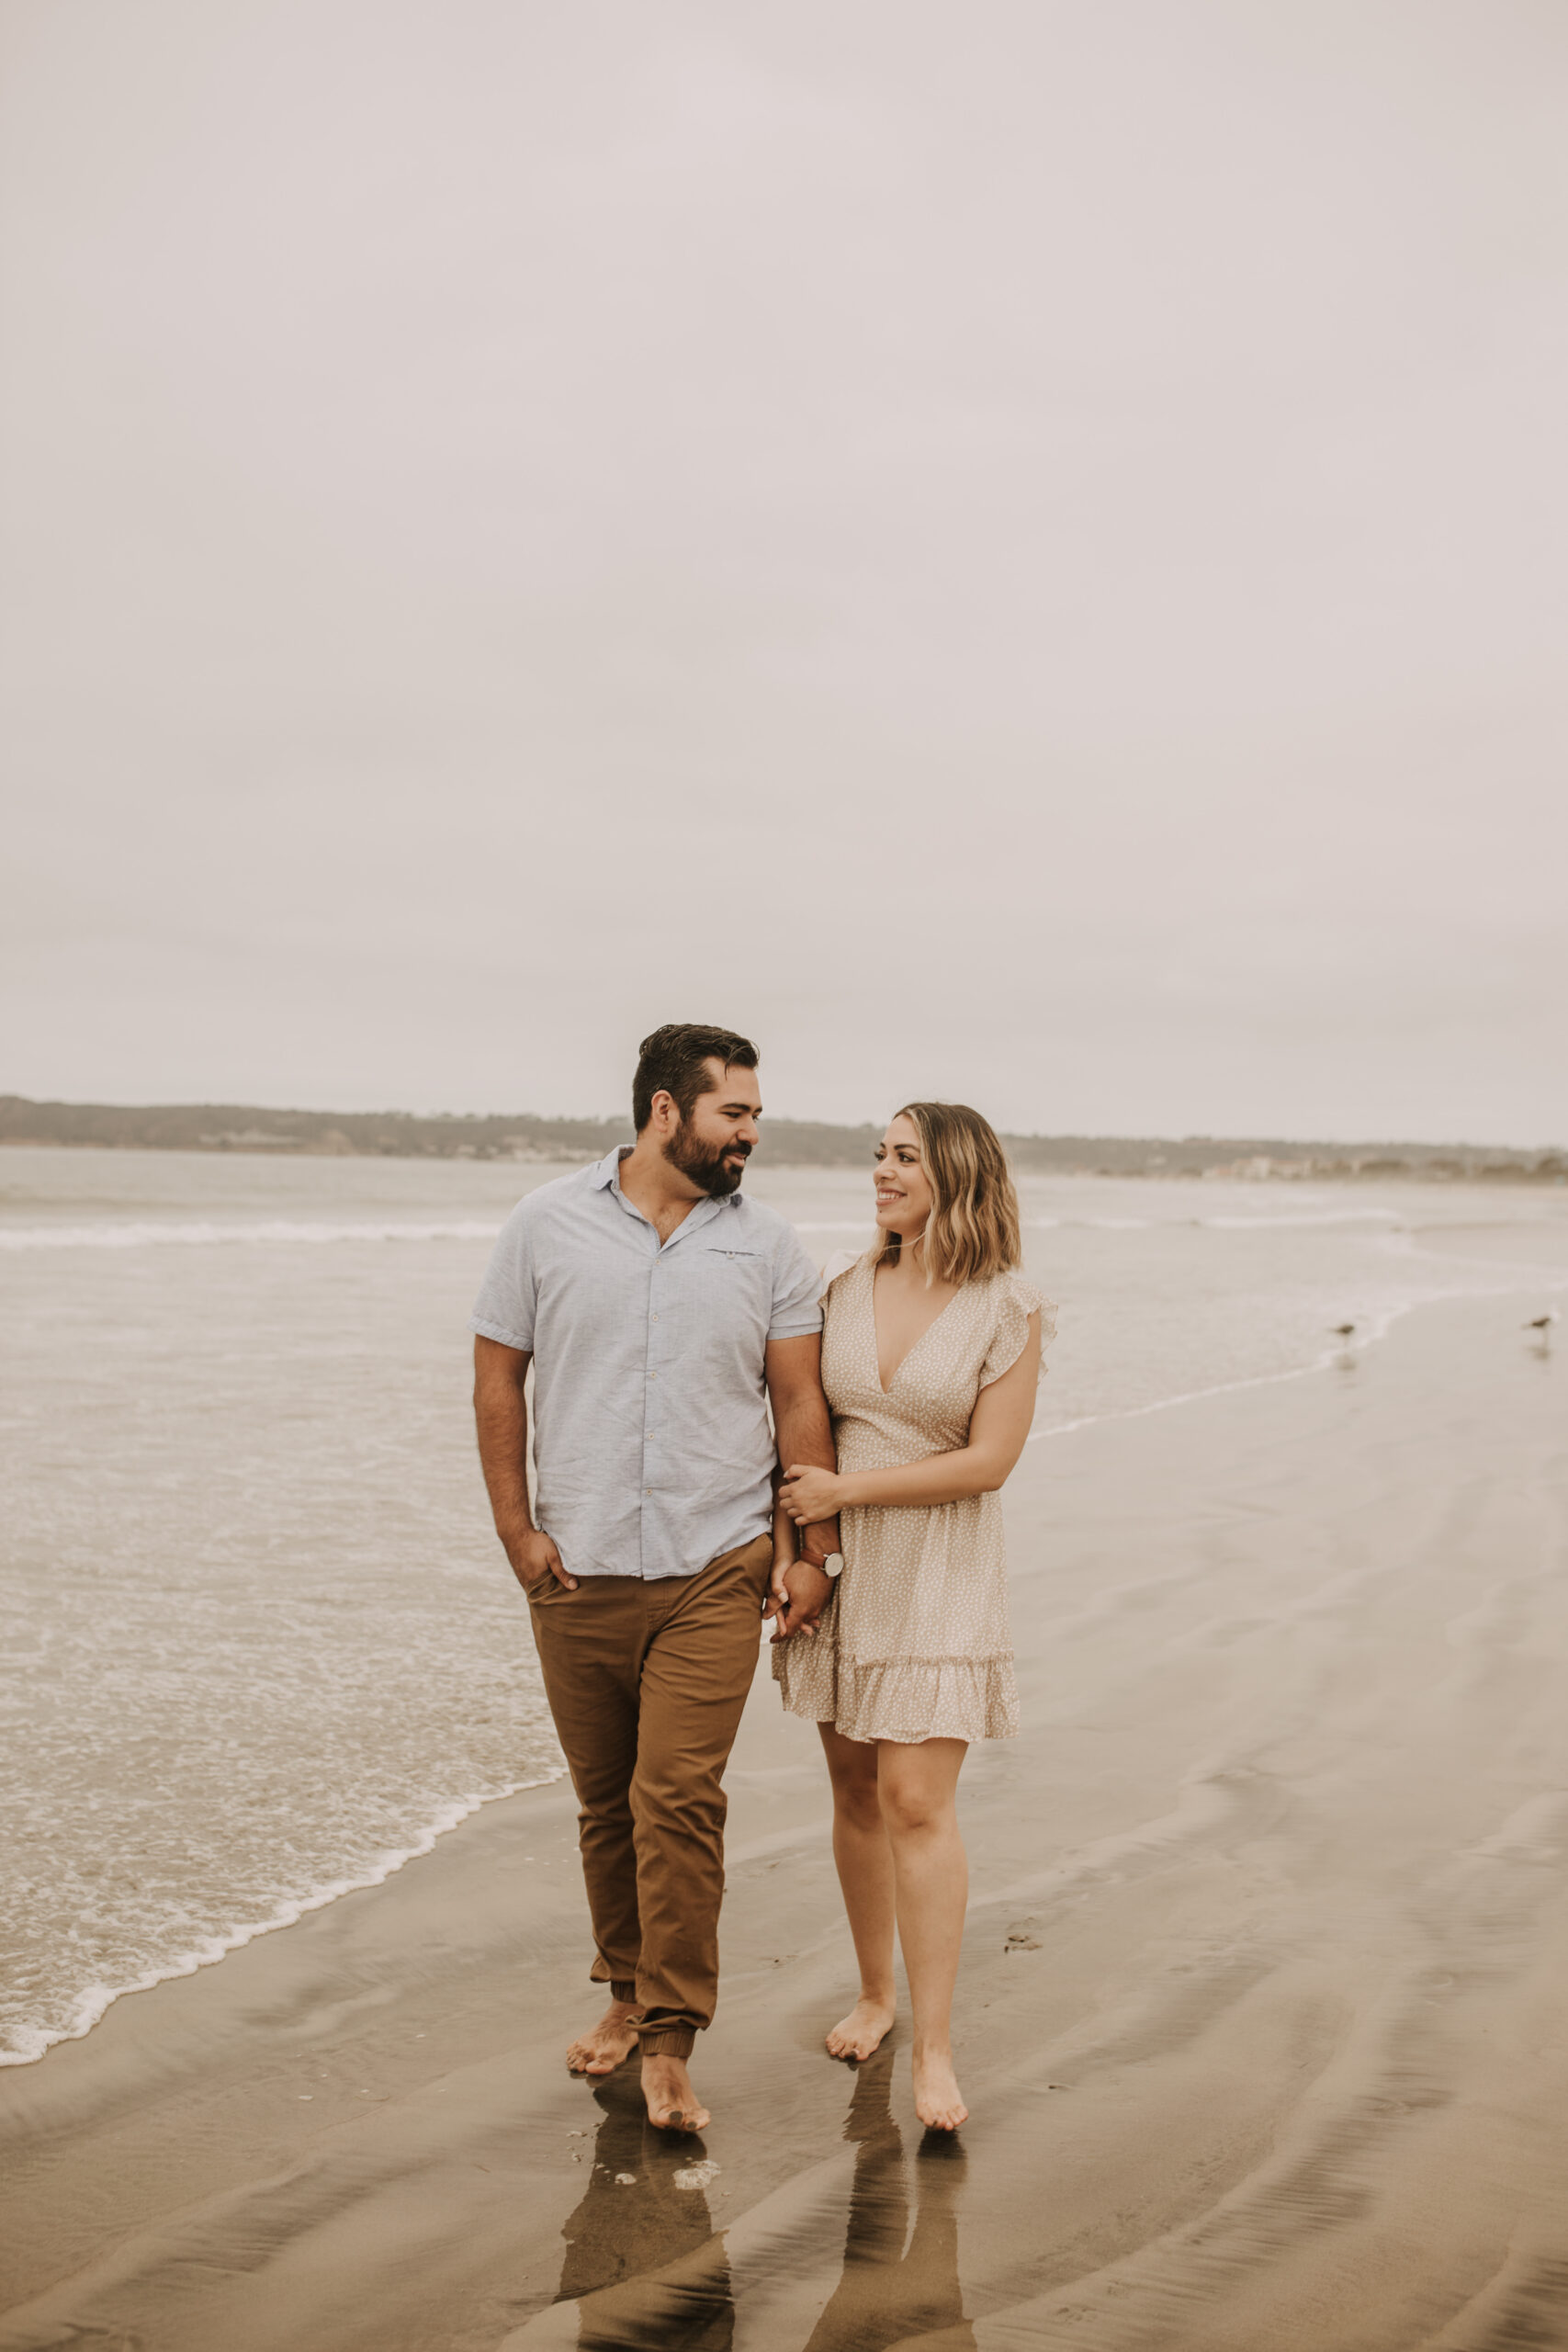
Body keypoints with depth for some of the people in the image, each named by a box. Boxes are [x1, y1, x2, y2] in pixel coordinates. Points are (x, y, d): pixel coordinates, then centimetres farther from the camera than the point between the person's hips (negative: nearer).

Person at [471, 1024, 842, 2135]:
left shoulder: (768, 1245, 3)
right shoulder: (548, 1223, 2)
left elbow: (801, 1401, 5)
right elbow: (498, 1380, 5)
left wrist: (814, 1549, 0)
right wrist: (517, 1531, 0)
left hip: (715, 1572, -1)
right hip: (579, 1573, 1)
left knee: (679, 1797, -10)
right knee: (607, 1800, 12)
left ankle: (671, 2045, -1)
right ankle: (628, 1993, 31)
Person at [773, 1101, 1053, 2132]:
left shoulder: (1011, 1310, -9)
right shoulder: (847, 1288, 3)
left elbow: (988, 1461, -13)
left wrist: (844, 1490, -13)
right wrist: (785, 1534, -1)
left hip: (941, 1578, -4)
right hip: (843, 1572, 4)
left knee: (917, 1802, -9)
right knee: (856, 1791, 11)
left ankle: (935, 2047, -1)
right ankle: (877, 1993, 29)